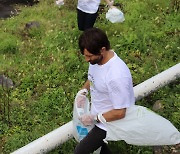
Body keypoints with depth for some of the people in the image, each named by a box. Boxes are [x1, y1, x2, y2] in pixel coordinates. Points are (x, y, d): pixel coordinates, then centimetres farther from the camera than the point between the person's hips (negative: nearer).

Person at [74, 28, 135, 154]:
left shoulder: (116, 76, -37)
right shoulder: (97, 58, -12)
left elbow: (119, 113, -28)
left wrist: (94, 119, -20)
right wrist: (83, 91, -7)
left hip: (108, 122, -8)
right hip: (97, 115, 8)